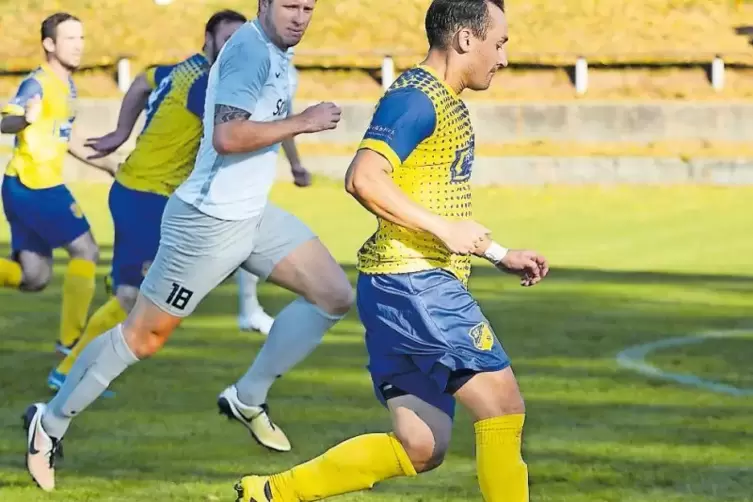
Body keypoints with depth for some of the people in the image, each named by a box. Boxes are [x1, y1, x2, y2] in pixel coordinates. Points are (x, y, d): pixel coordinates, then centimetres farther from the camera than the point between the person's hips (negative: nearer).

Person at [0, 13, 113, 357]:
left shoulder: (68, 85, 14)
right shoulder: (38, 84, -15)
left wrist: (105, 164, 30)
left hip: (42, 186, 9)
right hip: (32, 186, -9)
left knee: (34, 277, 9)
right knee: (85, 250, -3)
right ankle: (71, 339, 1)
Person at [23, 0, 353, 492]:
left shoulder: (274, 50, 9)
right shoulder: (250, 50, -21)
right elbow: (226, 137, -30)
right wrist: (301, 123, -25)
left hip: (253, 213, 9)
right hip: (209, 222, -9)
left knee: (335, 294, 1)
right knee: (144, 336, 0)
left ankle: (248, 398, 11)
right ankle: (50, 423, 15)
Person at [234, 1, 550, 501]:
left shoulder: (446, 104, 20)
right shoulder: (415, 99, -12)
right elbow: (364, 178, -25)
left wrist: (502, 255, 26)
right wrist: (442, 229, -22)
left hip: (424, 287, 10)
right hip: (412, 283, -10)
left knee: (420, 448, 7)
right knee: (503, 404, -10)